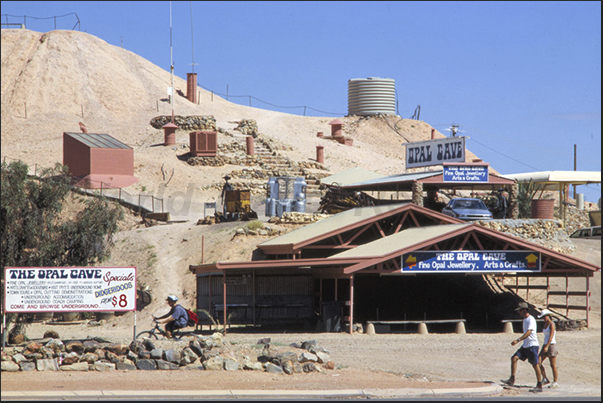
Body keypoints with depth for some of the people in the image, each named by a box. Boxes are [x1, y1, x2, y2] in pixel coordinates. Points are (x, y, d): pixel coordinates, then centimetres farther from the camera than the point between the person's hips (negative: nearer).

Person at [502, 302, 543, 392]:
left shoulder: (531, 320, -14)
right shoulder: (525, 319, 16)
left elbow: (528, 333, -26)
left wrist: (518, 340, -33)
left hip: (532, 345, -9)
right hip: (525, 345, 9)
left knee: (535, 365, -5)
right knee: (514, 358, -2)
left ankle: (539, 386, 0)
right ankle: (512, 380, -2)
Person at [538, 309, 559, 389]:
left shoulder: (552, 324, -10)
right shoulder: (545, 324, 15)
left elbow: (551, 336, -19)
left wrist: (547, 346, -26)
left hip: (551, 345, -8)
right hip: (545, 345, 8)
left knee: (553, 365, -2)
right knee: (538, 362, -4)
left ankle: (555, 382, 4)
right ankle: (545, 379, 4)